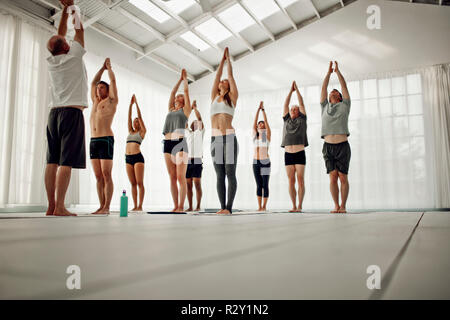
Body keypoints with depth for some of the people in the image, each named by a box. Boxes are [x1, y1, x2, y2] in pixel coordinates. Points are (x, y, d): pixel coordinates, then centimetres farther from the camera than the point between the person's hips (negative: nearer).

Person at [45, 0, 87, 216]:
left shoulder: (51, 62, 14)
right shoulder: (73, 56, 0)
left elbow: (60, 34, 28)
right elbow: (79, 31, 13)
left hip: (54, 113, 7)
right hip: (72, 112, -6)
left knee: (53, 160, 2)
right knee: (66, 161, -11)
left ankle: (51, 206, 2)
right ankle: (59, 207, -14)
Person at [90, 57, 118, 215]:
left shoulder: (112, 100, 7)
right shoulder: (95, 101, 23)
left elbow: (113, 80, 6)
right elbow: (93, 82, 28)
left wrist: (109, 67, 22)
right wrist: (102, 67, 32)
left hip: (106, 140, -7)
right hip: (93, 141, 7)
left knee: (106, 175, -9)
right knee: (98, 176, 4)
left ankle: (106, 207, -9)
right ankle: (101, 206, 6)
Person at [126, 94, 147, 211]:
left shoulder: (142, 132, 8)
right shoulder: (130, 131, 21)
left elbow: (140, 117, 3)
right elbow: (129, 117, 16)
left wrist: (136, 103, 4)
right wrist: (130, 104, 10)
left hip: (138, 157, -5)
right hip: (128, 158, 6)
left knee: (139, 183, -7)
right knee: (133, 183, 4)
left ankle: (140, 205, -6)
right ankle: (135, 206, 6)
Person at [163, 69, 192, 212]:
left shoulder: (186, 109, 11)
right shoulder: (171, 109, 24)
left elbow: (186, 91, 16)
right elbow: (172, 92, 29)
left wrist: (185, 78, 30)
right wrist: (180, 79, 38)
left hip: (180, 142, -5)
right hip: (167, 143, 5)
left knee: (181, 177, -8)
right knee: (172, 177, 4)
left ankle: (181, 206, -5)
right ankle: (175, 206, 7)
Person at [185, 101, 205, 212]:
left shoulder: (200, 132, 8)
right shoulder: (188, 132, 21)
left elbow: (199, 118, -4)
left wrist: (195, 107, 5)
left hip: (197, 161, -5)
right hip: (187, 161, 5)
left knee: (197, 184, -8)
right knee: (188, 184, 2)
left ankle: (198, 206, -4)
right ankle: (190, 206, 6)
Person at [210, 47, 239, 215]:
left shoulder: (232, 97, 10)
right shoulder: (214, 97, 20)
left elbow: (231, 75, 14)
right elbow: (217, 75, 24)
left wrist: (228, 58, 26)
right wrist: (222, 59, 33)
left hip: (229, 137, -4)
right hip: (215, 138, 4)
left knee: (230, 173, -7)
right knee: (220, 175, 3)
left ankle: (229, 207, -6)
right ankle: (222, 206, 5)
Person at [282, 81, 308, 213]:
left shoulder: (302, 119, 12)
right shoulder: (286, 120, 18)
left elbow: (301, 103, 8)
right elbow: (286, 104, 14)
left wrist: (297, 89, 13)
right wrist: (291, 90, 15)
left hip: (300, 154, -2)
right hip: (288, 154, 2)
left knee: (300, 180, -5)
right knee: (291, 181, 2)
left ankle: (300, 205, -2)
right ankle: (294, 206, 6)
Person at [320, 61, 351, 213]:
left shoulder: (344, 105, 14)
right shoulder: (325, 107, 19)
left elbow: (344, 86, 12)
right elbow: (323, 88, 18)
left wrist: (338, 71, 18)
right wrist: (329, 72, 22)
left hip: (342, 146, -2)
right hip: (328, 147, 2)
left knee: (343, 177, -2)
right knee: (333, 177, -2)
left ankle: (343, 206, 4)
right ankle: (336, 206, 4)